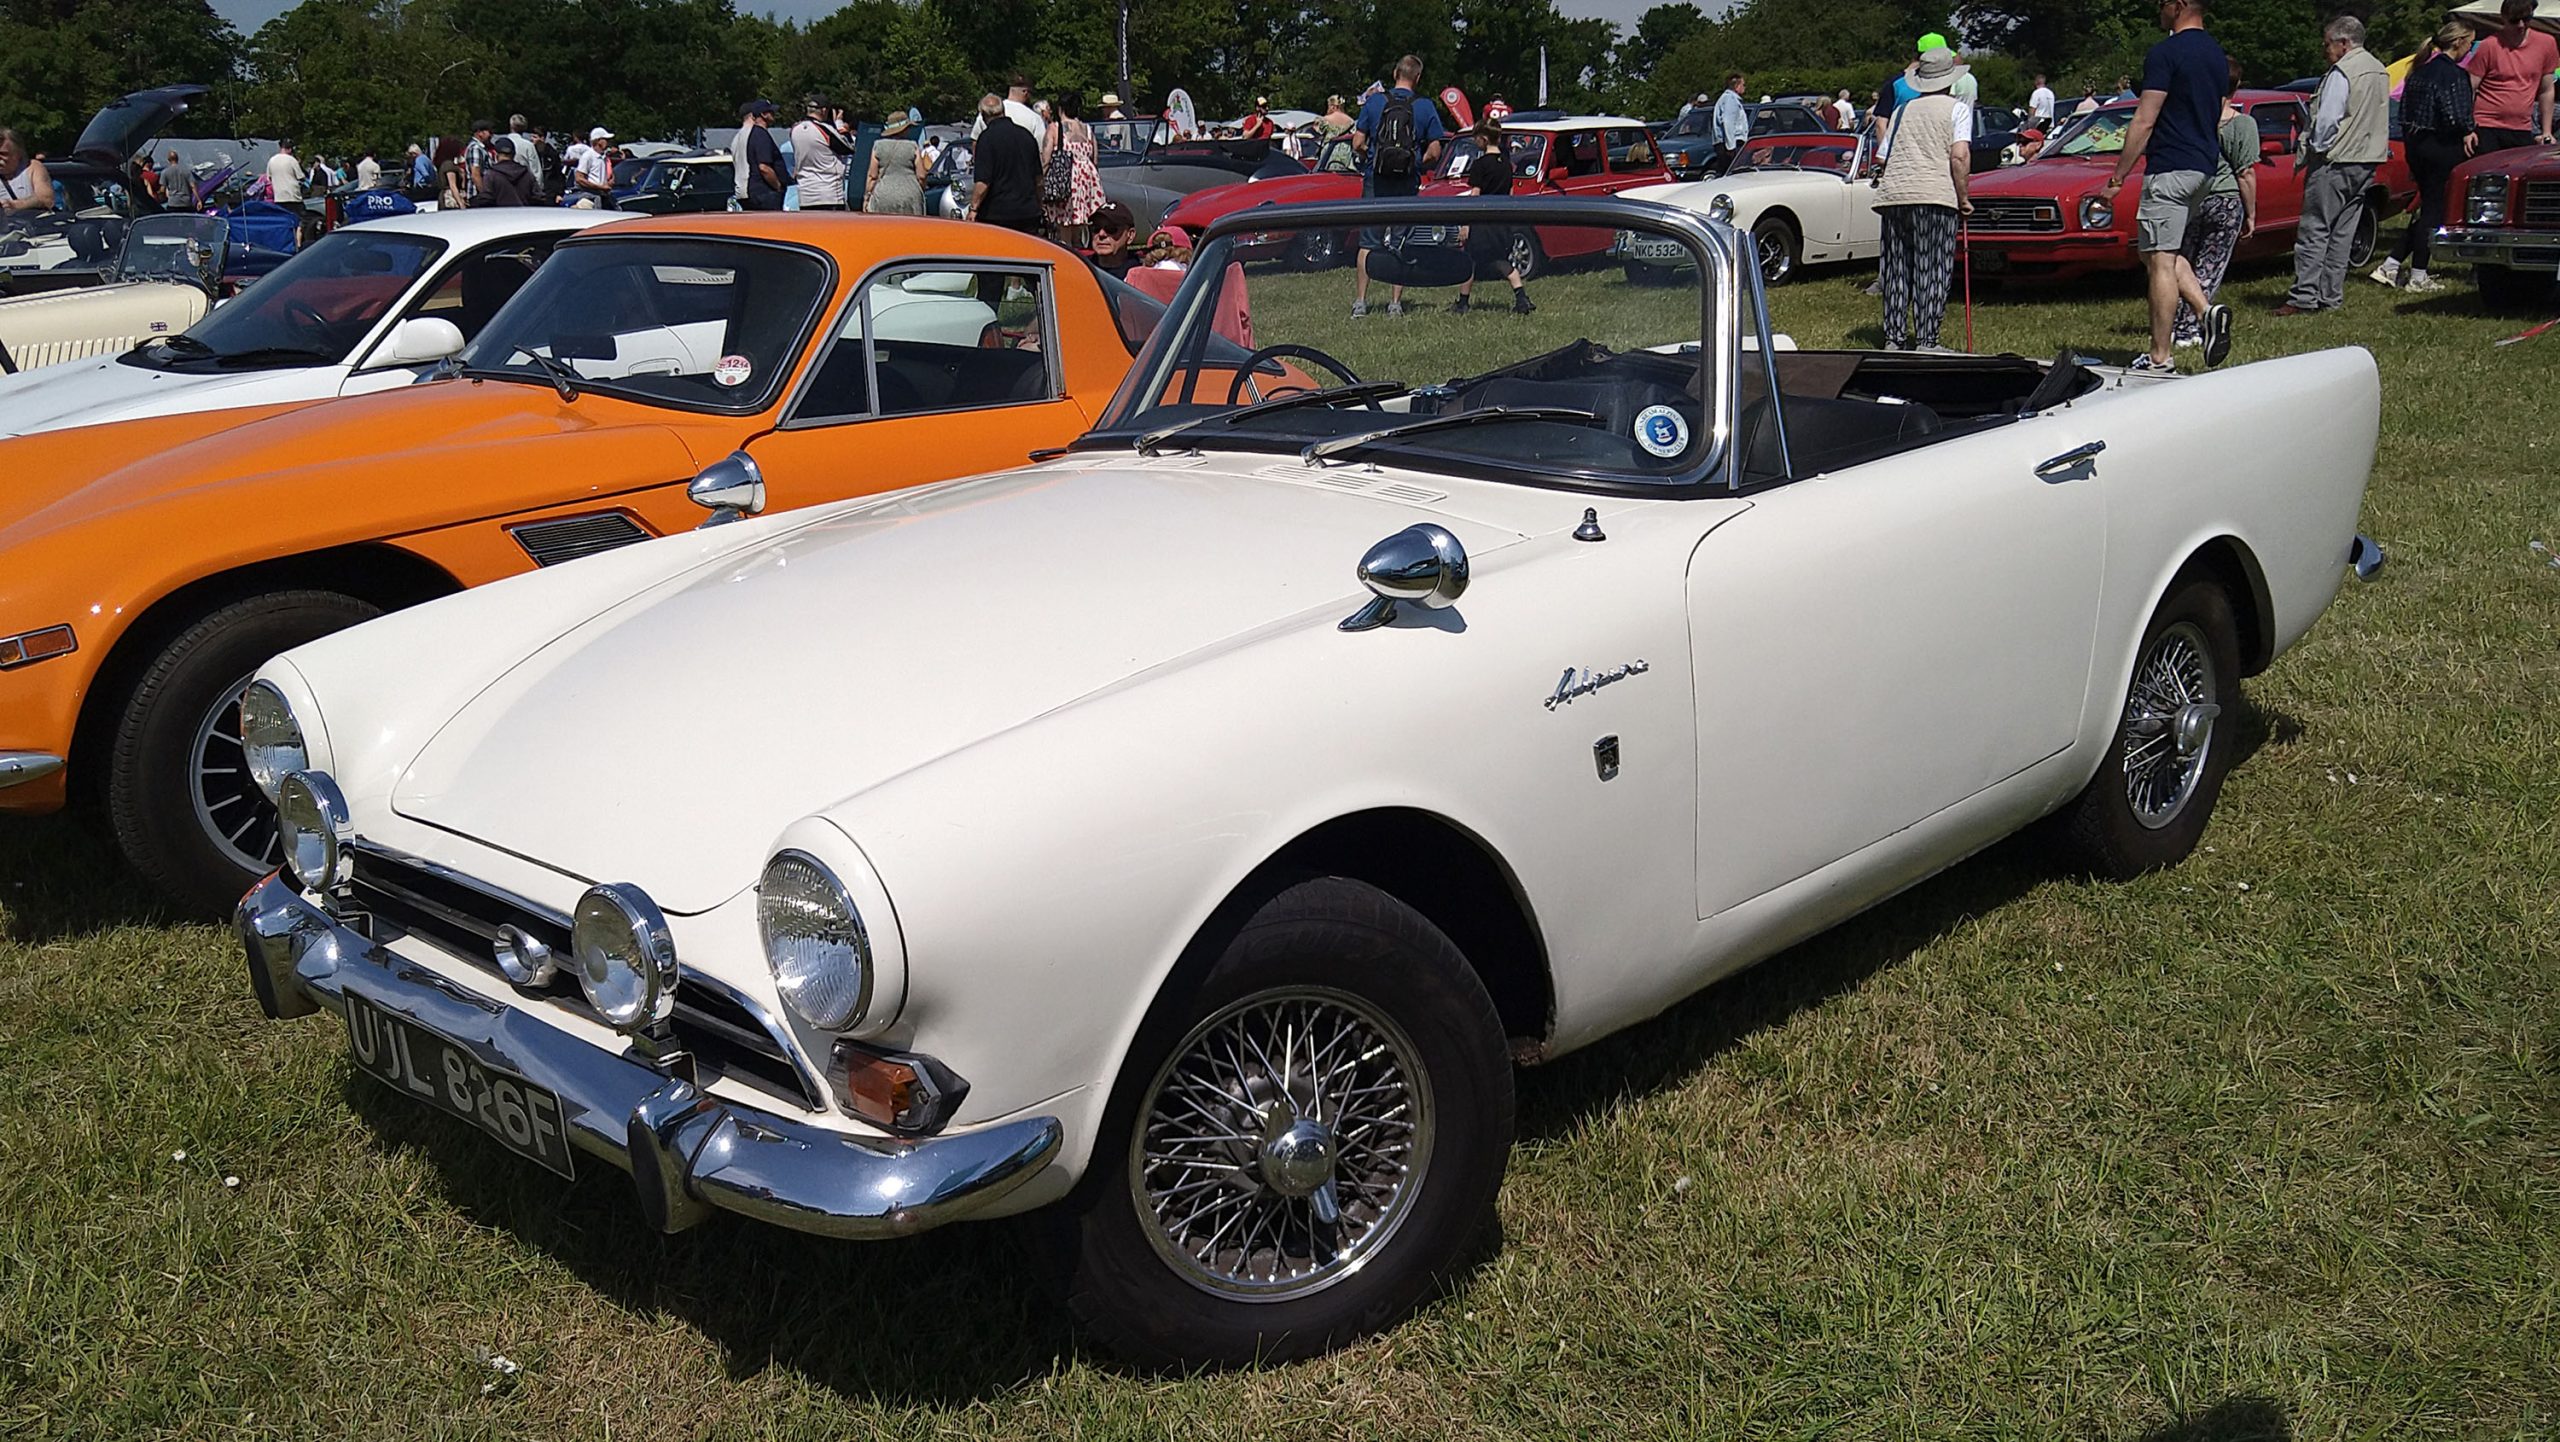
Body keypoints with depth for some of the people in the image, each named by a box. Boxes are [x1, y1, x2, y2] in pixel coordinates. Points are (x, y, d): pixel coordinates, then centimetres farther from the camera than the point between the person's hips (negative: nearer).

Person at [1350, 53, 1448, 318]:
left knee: (1368, 243, 5)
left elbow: (1357, 142, -2)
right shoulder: (1425, 107, -2)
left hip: (1375, 181, 0)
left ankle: (1360, 302, 1)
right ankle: (1395, 302, 7)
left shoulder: (1374, 102, 0)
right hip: (1407, 184, 0)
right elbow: (1434, 153, -4)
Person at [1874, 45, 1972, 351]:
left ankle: (1894, 338, 12)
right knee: (1932, 272, -1)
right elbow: (1959, 156, -7)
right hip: (1934, 194, -4)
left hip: (1892, 194, 5)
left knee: (1896, 271, 10)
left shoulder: (1903, 109, 20)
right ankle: (1925, 341, -3)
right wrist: (1963, 198, 0)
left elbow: (1885, 157, 19)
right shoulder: (1956, 109, 5)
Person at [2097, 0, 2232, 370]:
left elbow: (2144, 121, -16)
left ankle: (2160, 359, -3)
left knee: (2160, 260, -5)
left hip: (2169, 171, -9)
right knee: (2170, 254, 20)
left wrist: (2116, 178, -12)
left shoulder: (2165, 54, -13)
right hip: (2205, 168, 9)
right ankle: (2208, 311, -1)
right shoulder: (2217, 56, 14)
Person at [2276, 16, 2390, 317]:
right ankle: (2331, 295, 11)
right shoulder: (2380, 72, 15)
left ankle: (2303, 297, -10)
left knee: (2314, 230, -7)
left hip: (2335, 161, -9)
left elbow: (2327, 119, -19)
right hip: (2367, 161, 9)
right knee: (2342, 232, 10)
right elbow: (2382, 121, 20)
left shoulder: (2342, 72, -14)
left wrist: (2316, 146, -5)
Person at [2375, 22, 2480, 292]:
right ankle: (2417, 276, 4)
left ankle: (2390, 265, 10)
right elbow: (2455, 114, -22)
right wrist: (2467, 131, -5)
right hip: (2442, 148, -8)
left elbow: (2405, 110, 12)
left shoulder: (2420, 69, 11)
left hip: (2416, 145, 8)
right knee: (2434, 210, 0)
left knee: (2428, 206, 15)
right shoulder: (2453, 73, -15)